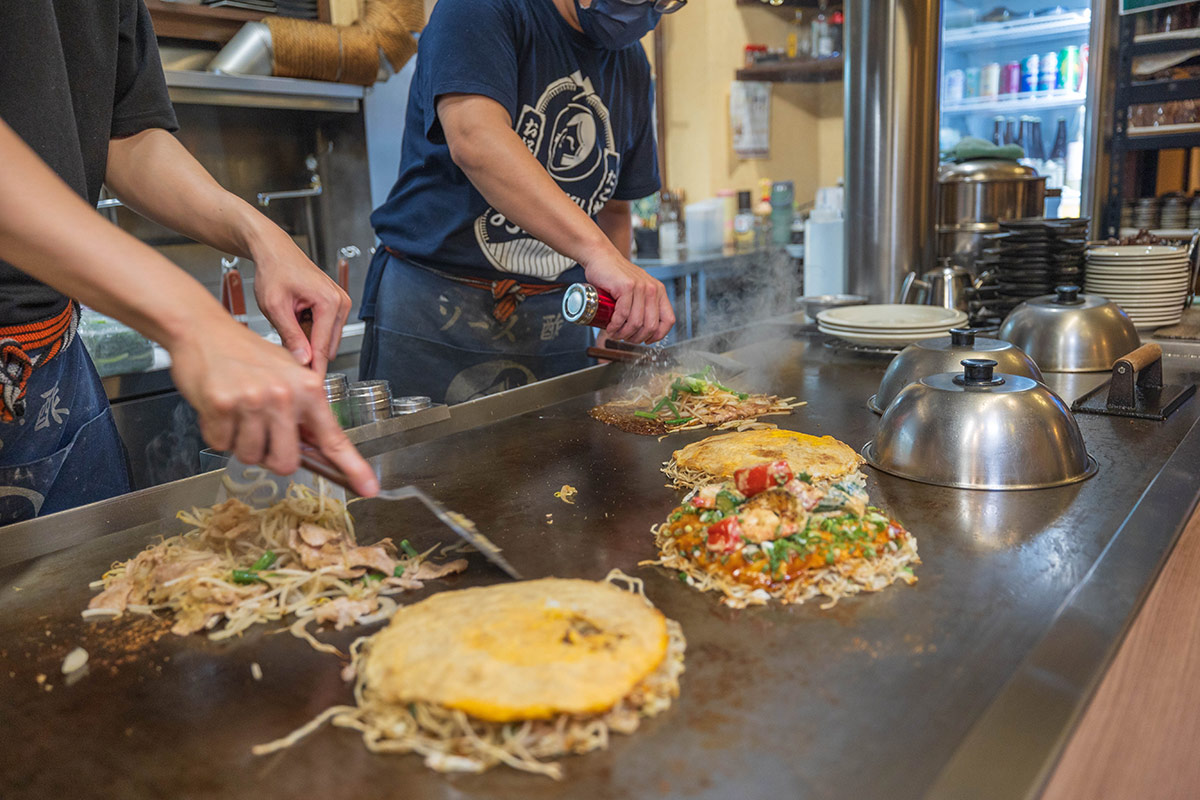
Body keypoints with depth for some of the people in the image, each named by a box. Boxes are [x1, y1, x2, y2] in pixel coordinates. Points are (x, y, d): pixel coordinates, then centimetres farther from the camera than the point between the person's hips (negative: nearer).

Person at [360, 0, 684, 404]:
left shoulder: (631, 64, 14)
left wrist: (620, 318, 7)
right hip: (436, 309, -5)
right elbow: (474, 140, -27)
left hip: (556, 323, 5)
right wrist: (598, 252, -37)